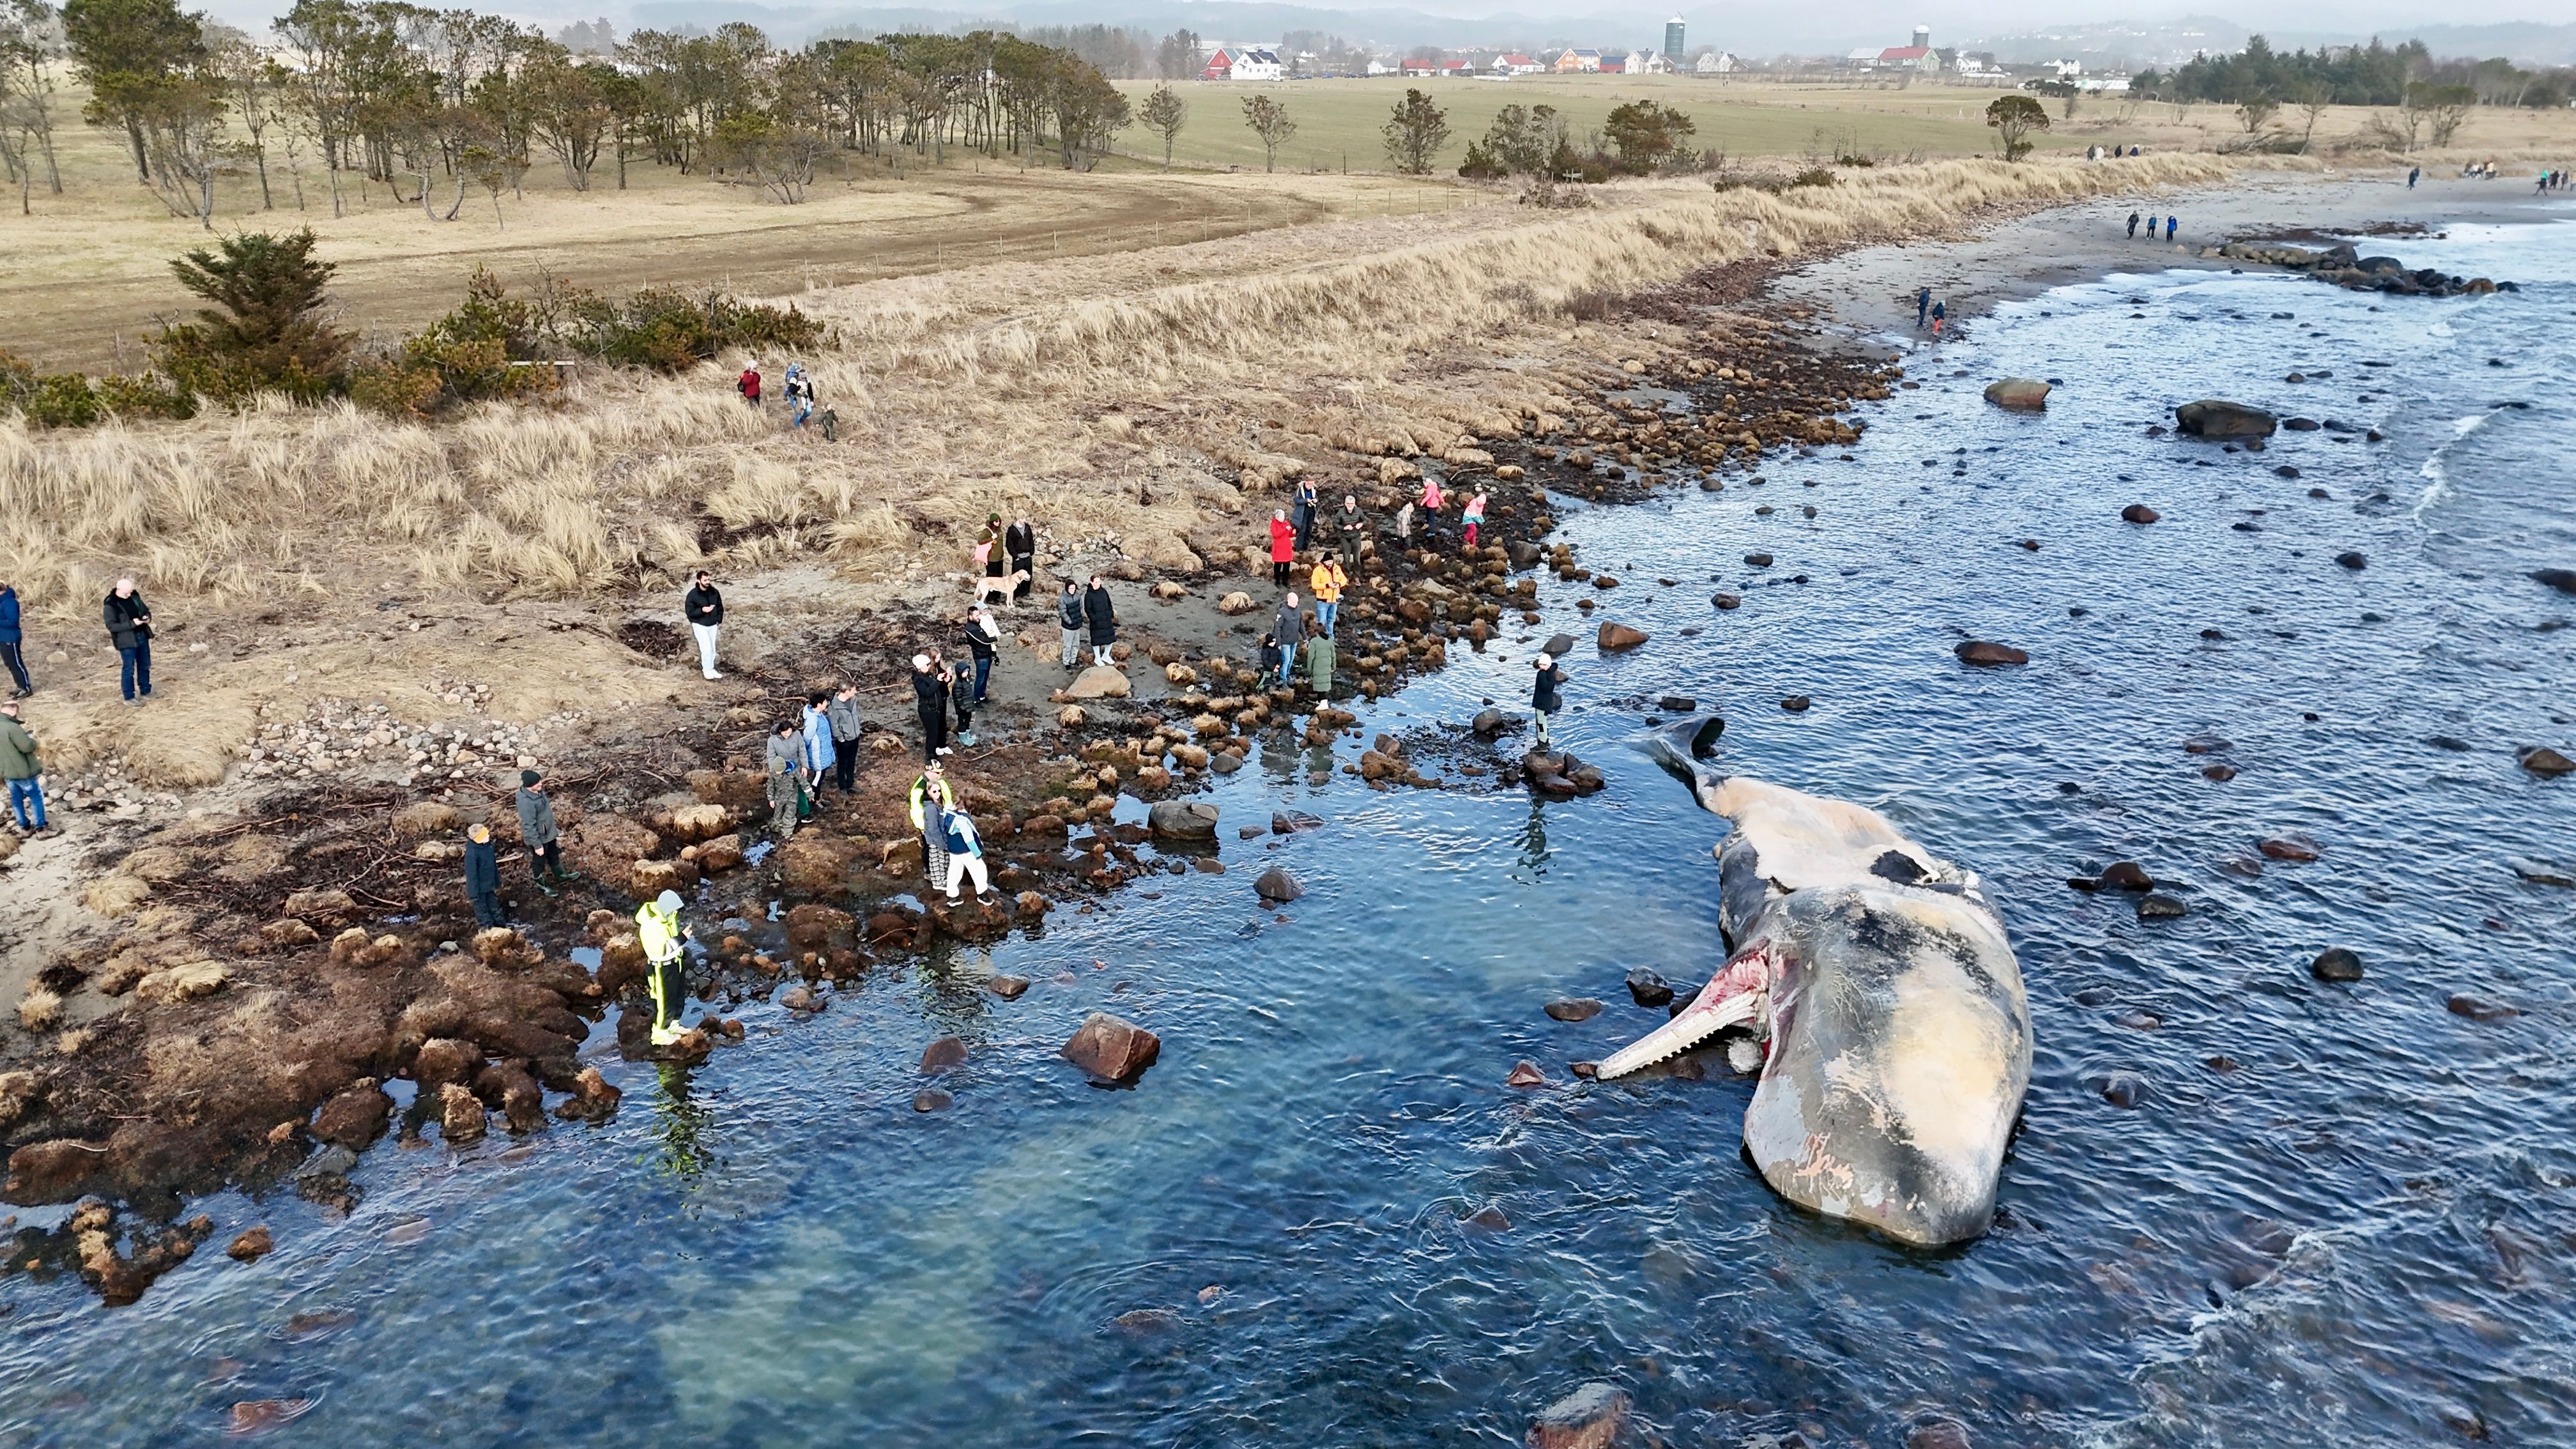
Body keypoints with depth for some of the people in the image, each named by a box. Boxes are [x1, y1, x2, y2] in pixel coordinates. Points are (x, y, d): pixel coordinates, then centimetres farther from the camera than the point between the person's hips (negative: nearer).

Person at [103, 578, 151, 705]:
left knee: (145, 666, 17)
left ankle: (145, 691, 32)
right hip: (126, 641, -7)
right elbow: (111, 626, -19)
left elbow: (145, 610, 17)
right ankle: (129, 697, 11)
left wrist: (147, 617, -7)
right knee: (129, 669, 1)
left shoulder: (134, 596, 4)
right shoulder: (110, 605, -16)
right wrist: (132, 624, -27)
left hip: (142, 636, 7)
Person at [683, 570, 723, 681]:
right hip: (700, 625, -5)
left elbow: (720, 607, 10)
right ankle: (707, 670, 8)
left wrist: (720, 621, 3)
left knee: (713, 649, 11)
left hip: (713, 625, 5)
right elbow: (689, 612, -14)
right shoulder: (692, 595, -15)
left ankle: (711, 669, 26)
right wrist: (702, 610, -26)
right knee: (707, 649, -10)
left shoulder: (714, 592, -2)